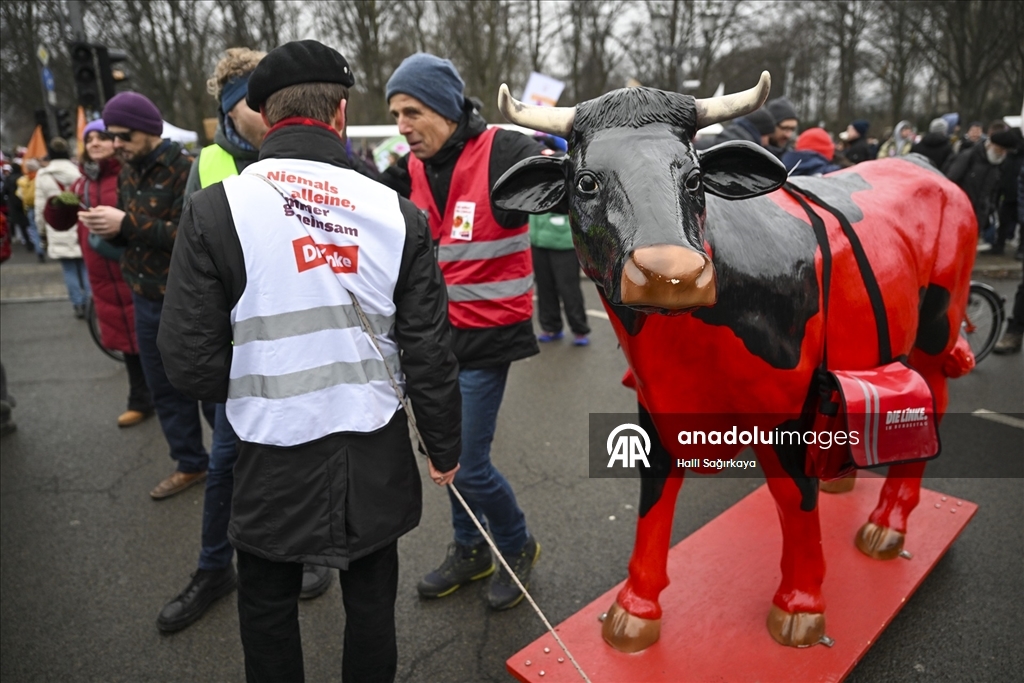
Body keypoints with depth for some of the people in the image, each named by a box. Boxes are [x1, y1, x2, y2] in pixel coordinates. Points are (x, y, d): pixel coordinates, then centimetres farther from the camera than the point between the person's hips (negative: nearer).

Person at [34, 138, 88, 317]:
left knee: (70, 270, 5)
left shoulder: (43, 176, -1)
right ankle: (89, 302, 3)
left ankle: (78, 305, 5)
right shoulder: (78, 172, -4)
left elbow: (40, 206, 3)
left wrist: (41, 228, 16)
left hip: (59, 231, 0)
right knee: (85, 267, 6)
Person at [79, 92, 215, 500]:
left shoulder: (186, 170, -14)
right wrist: (108, 228, -4)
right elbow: (130, 234, 17)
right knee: (165, 388, 14)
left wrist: (127, 224, -24)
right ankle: (191, 464, 29)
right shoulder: (127, 172, 11)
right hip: (145, 299, 8)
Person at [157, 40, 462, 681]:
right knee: (371, 598, 21)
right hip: (375, 455, 2)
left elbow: (192, 360, -10)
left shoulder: (215, 209, -11)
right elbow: (430, 352, -5)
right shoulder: (397, 212, -7)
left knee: (268, 605, 22)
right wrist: (445, 446, 9)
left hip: (275, 453, -1)